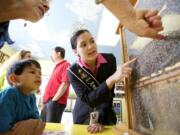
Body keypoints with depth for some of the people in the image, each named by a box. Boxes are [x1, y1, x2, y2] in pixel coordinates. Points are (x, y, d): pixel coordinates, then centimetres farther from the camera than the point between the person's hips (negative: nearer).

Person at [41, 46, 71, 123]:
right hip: (48, 101, 9)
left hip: (56, 102, -9)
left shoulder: (66, 65, -5)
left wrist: (54, 99, -16)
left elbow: (64, 84, -16)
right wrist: (45, 100, 18)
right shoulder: (57, 67, 23)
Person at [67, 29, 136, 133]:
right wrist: (113, 78, -41)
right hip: (83, 117, 0)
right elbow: (87, 100, -28)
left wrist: (100, 121, -18)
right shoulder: (73, 71, -20)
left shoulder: (110, 59, -16)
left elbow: (109, 94, -14)